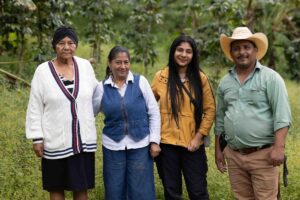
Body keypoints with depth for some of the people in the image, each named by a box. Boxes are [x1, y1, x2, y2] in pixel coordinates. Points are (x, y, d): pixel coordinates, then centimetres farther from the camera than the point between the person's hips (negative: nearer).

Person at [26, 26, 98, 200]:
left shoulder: (85, 66, 0)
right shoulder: (43, 71, -7)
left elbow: (95, 94, 14)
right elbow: (35, 108, -4)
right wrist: (37, 138, -6)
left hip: (83, 140, 2)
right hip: (55, 142, -2)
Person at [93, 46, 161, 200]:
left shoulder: (141, 82, -2)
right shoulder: (101, 87, 1)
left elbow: (154, 113, 0)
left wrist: (155, 141, -4)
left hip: (140, 145, -1)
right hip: (113, 147, 1)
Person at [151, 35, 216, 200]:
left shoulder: (200, 78, 0)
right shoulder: (161, 76, 1)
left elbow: (210, 110, 1)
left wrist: (199, 136, -7)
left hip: (193, 144, -1)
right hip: (167, 143, 1)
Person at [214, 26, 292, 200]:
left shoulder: (270, 77, -5)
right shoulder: (225, 82, 11)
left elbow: (282, 115, -11)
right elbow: (220, 118, 17)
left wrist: (279, 147, -20)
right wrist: (218, 150, 15)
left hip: (263, 154, -5)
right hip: (233, 155, 5)